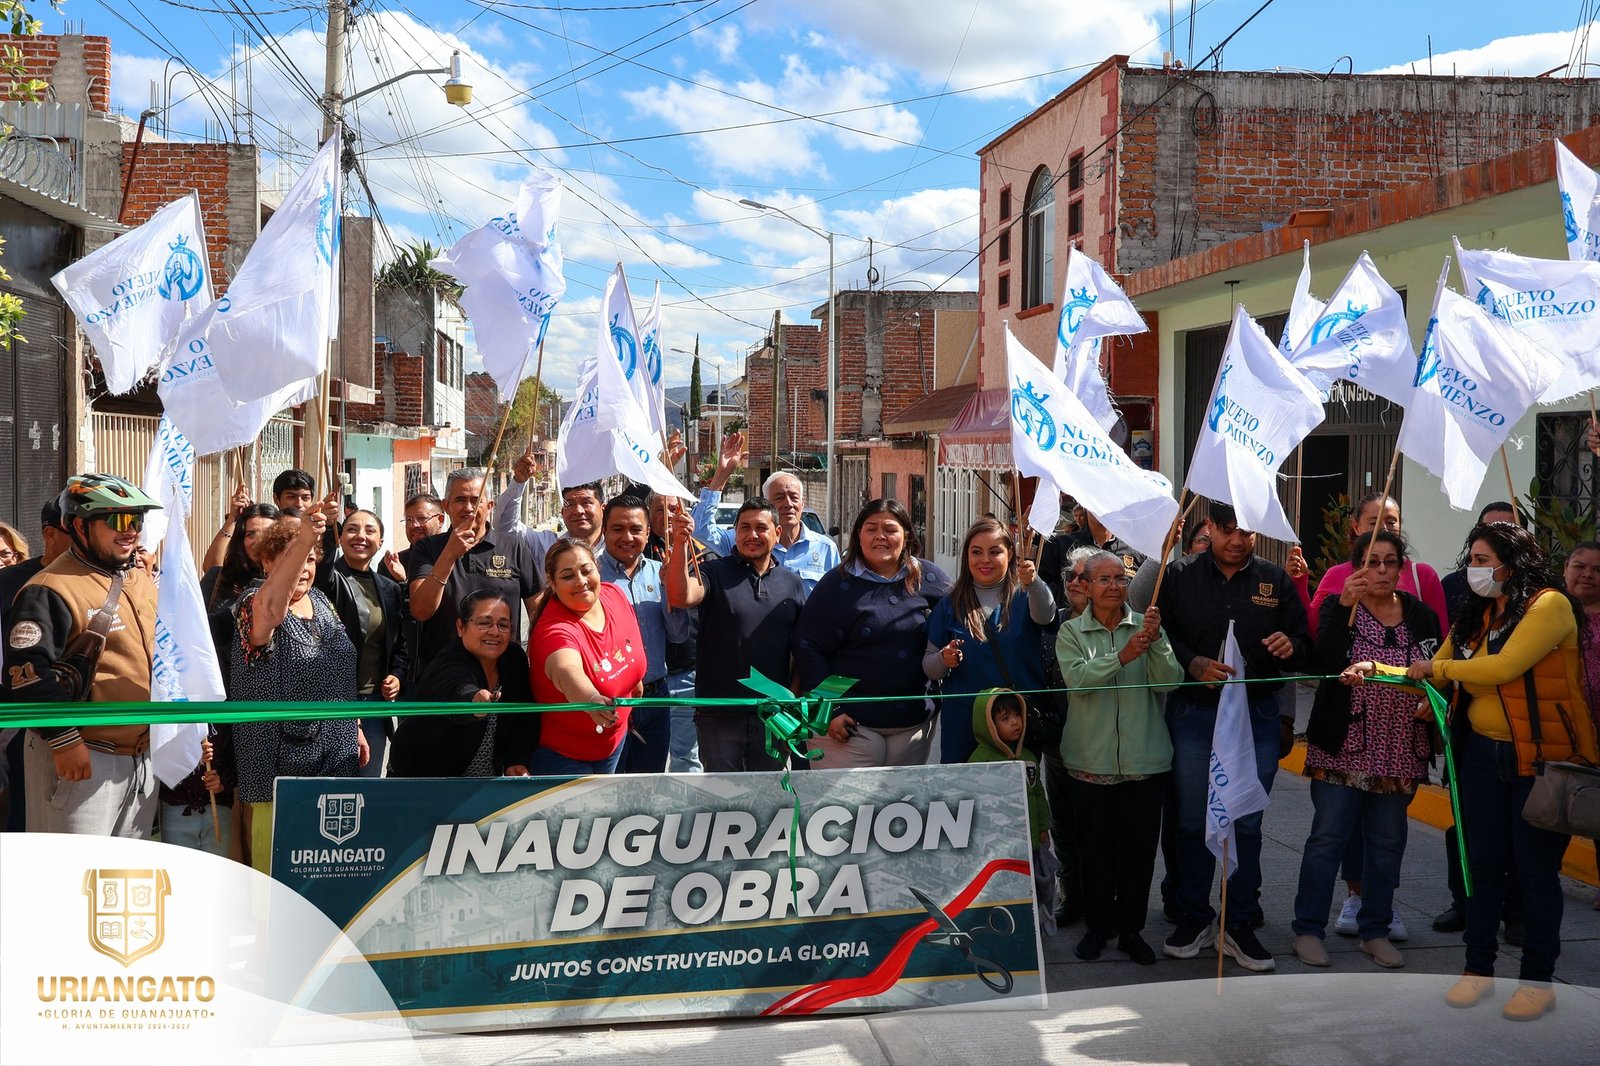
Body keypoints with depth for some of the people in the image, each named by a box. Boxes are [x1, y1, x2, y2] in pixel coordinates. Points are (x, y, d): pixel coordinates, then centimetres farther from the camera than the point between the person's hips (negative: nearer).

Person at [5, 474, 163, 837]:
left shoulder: (143, 578, 11)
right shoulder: (51, 590, -14)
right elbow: (27, 671, -20)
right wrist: (63, 739, -21)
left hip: (143, 756, 8)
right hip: (80, 758, -8)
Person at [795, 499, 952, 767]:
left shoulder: (928, 578, 4)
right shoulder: (837, 584, -4)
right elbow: (808, 647, -6)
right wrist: (828, 710, -12)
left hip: (914, 723, 4)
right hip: (849, 724, -3)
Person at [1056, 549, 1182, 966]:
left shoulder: (1146, 626, 4)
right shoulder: (1071, 632, 3)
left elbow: (1170, 682, -6)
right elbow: (1077, 678, -15)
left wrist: (1156, 641, -22)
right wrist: (1122, 656, -25)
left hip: (1145, 758, 1)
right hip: (1091, 758, -1)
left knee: (1140, 846, 7)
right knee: (1096, 848, 8)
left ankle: (1131, 928, 20)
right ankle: (1097, 926, 22)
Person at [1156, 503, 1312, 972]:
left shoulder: (1275, 579, 6)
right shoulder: (1180, 575, 2)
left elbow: (1305, 643, 8)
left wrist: (1292, 646, -15)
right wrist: (1193, 663, -15)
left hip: (1257, 717, 1)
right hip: (1193, 714, -1)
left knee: (1247, 825, 7)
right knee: (1193, 821, 8)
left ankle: (1240, 925, 18)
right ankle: (1194, 918, 22)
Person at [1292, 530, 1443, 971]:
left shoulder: (1422, 615, 8)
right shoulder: (1337, 607, -1)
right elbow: (1325, 661, -18)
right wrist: (1346, 605, -25)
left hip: (1401, 752, 4)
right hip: (1343, 747, -3)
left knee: (1387, 842, 11)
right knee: (1328, 837, -1)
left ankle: (1375, 930, 24)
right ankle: (1309, 929, 9)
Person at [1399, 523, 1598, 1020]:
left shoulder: (1549, 605, -13)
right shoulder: (1477, 614, 9)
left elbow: (1503, 667, -23)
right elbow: (1434, 675, 8)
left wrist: (1437, 667, -11)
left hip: (1542, 759, -6)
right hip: (1483, 753, 6)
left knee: (1537, 869, 5)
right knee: (1483, 863, 11)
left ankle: (1538, 980, 18)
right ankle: (1478, 970, 22)